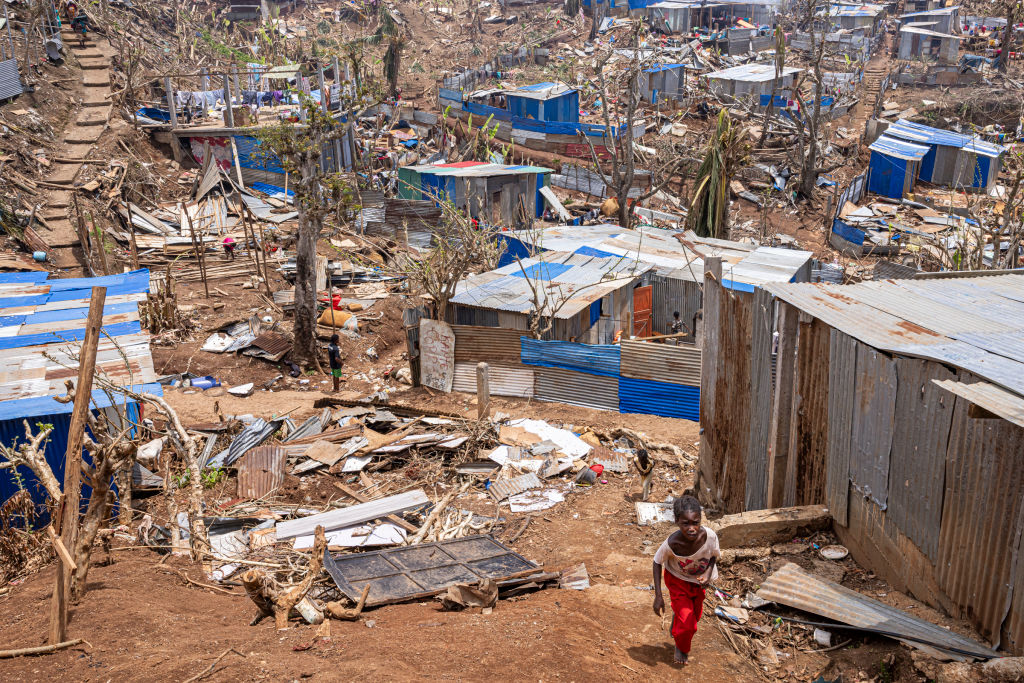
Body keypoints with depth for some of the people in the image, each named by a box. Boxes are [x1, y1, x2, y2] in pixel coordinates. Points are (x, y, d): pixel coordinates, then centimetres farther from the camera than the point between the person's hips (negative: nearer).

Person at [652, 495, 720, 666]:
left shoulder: (709, 536, -35)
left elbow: (714, 556, -11)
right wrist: (658, 596, -18)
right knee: (687, 623, -4)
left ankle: (677, 615, 58)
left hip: (698, 580, 3)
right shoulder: (672, 543, -38)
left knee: (695, 616, 22)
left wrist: (708, 576, -28)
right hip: (678, 580, -3)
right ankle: (681, 647, 30)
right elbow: (657, 562, -18)